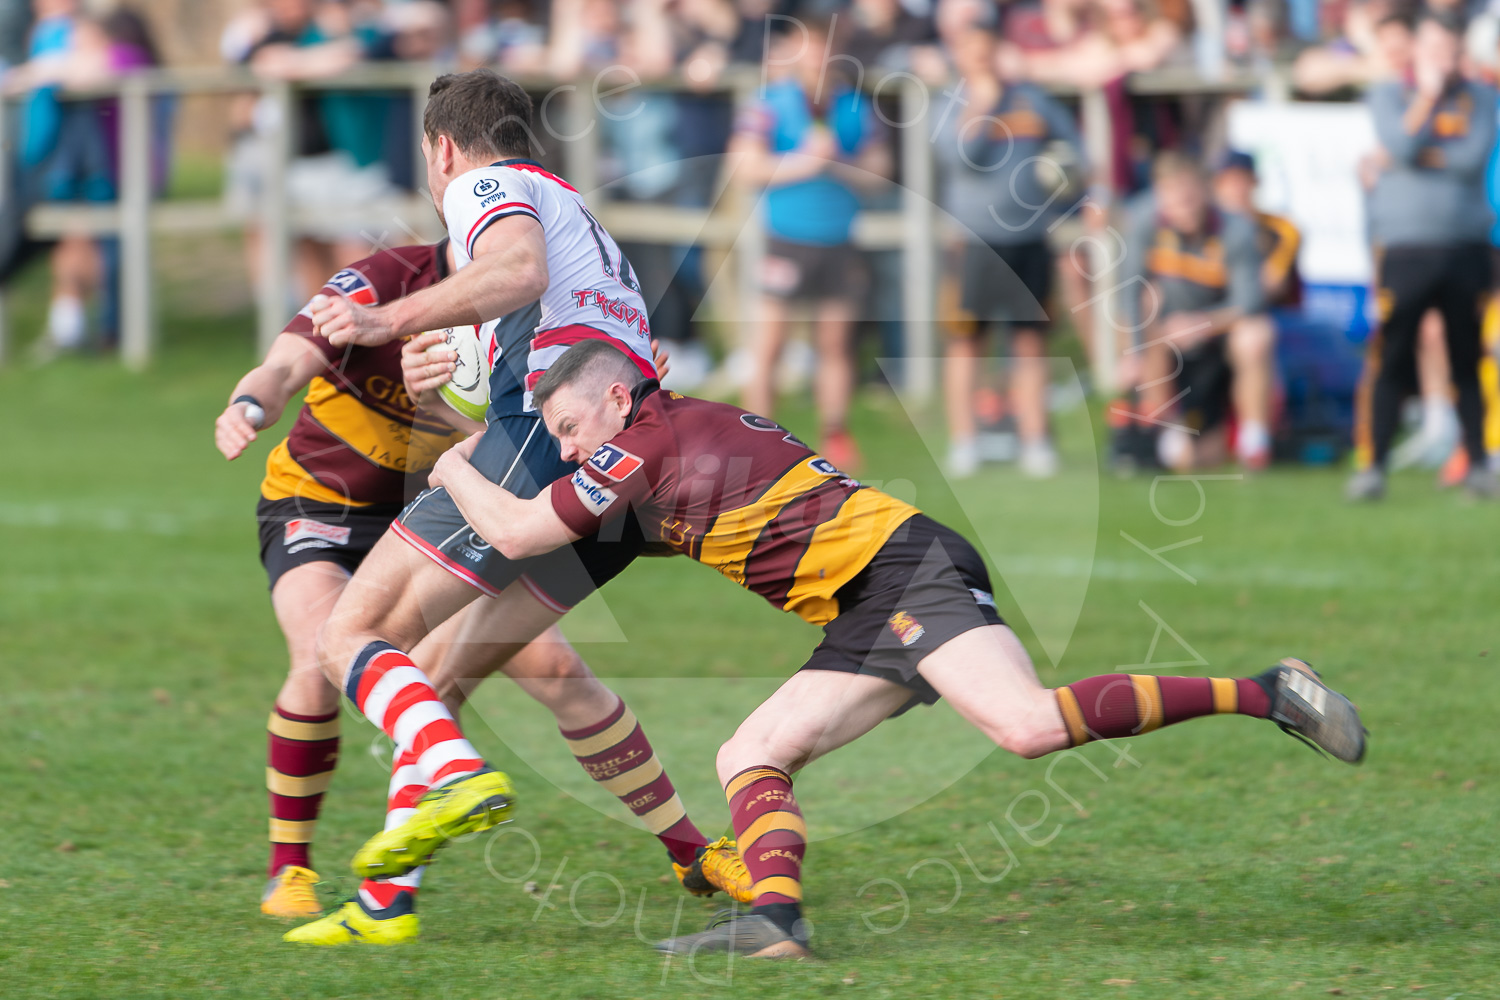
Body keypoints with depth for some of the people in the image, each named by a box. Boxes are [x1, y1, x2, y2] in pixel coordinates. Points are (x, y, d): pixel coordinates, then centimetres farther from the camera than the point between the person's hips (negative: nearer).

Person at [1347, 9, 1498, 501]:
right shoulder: (1389, 96, 6)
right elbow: (1403, 146, -12)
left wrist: (1413, 156, -7)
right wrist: (1428, 93, -7)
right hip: (1406, 248, -1)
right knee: (1393, 361, -5)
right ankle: (1374, 467, -2)